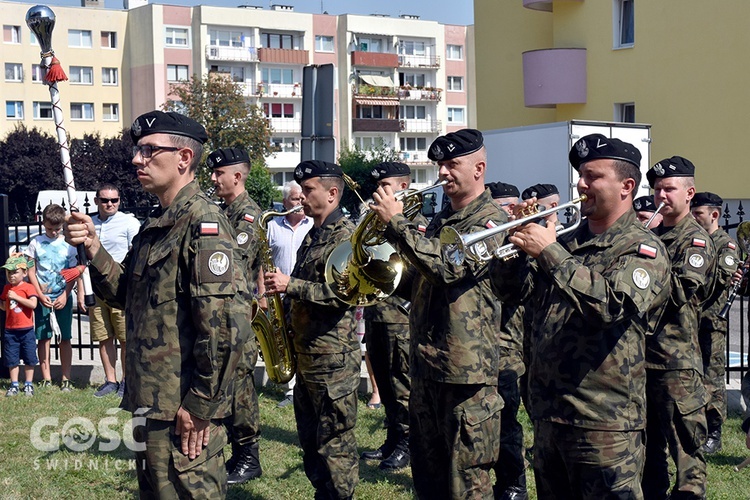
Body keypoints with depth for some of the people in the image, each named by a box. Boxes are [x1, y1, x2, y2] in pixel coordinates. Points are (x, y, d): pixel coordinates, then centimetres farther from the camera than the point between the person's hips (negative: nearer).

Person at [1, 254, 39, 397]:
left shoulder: (28, 287, -9)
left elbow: (33, 304, -23)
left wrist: (16, 297, -22)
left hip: (26, 330, -4)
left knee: (29, 359, 5)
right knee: (12, 359, 7)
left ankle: (28, 385, 16)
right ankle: (14, 385, 16)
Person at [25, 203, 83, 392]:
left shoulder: (68, 245, 1)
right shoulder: (36, 244, 2)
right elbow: (31, 272, 2)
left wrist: (64, 296, -9)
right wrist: (40, 295, -7)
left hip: (63, 298, -1)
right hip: (42, 298, 1)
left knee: (65, 339, 1)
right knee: (43, 338, 3)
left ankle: (66, 379, 5)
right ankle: (46, 379, 9)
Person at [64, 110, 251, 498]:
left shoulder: (202, 221, -16)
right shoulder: (156, 223, 14)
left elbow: (225, 323, -23)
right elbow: (126, 294, 17)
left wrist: (201, 405, -20)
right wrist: (93, 248, 1)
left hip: (183, 410, -10)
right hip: (152, 404, 10)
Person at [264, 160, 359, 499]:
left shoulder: (345, 235, -13)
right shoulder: (313, 235, 16)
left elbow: (341, 293, -23)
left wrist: (290, 285, -22)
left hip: (334, 357, -10)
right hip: (306, 353, 10)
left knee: (334, 441, -2)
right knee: (310, 439, 15)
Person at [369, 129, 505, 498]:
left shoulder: (492, 221, -8)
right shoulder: (440, 220, 17)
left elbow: (449, 266, -24)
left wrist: (396, 223, -20)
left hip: (465, 369, -9)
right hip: (425, 364, 9)